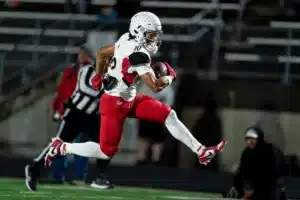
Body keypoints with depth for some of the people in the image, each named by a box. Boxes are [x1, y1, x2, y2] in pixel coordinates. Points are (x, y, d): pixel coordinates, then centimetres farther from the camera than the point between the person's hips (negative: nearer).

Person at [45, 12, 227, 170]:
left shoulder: (128, 40, -1)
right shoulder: (138, 54, -28)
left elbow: (101, 54, 13)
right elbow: (155, 86, -29)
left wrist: (99, 76, 29)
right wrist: (171, 76, -9)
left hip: (128, 99, 10)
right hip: (115, 104, -10)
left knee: (168, 114, 4)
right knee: (107, 152, -1)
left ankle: (201, 152, 6)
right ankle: (62, 148, 13)